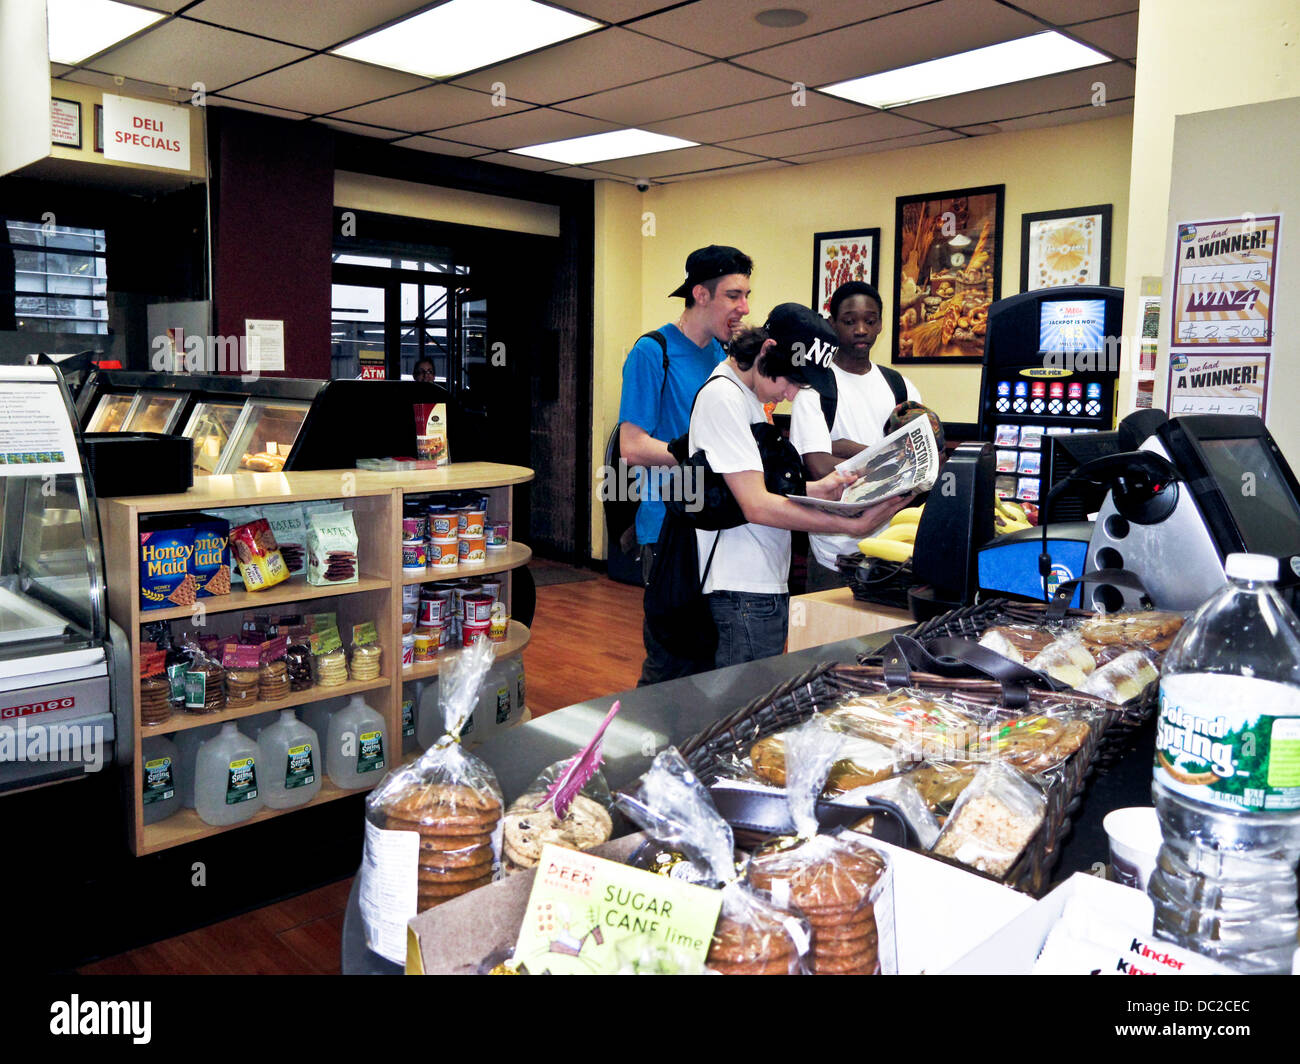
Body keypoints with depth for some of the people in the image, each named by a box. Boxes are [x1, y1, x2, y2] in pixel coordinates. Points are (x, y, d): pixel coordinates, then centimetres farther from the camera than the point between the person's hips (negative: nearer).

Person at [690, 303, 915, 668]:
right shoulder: (722, 395, -15)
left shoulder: (750, 395, 16)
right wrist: (855, 525, -21)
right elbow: (757, 506, -21)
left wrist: (813, 490, 4)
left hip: (767, 582, 10)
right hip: (742, 590, -10)